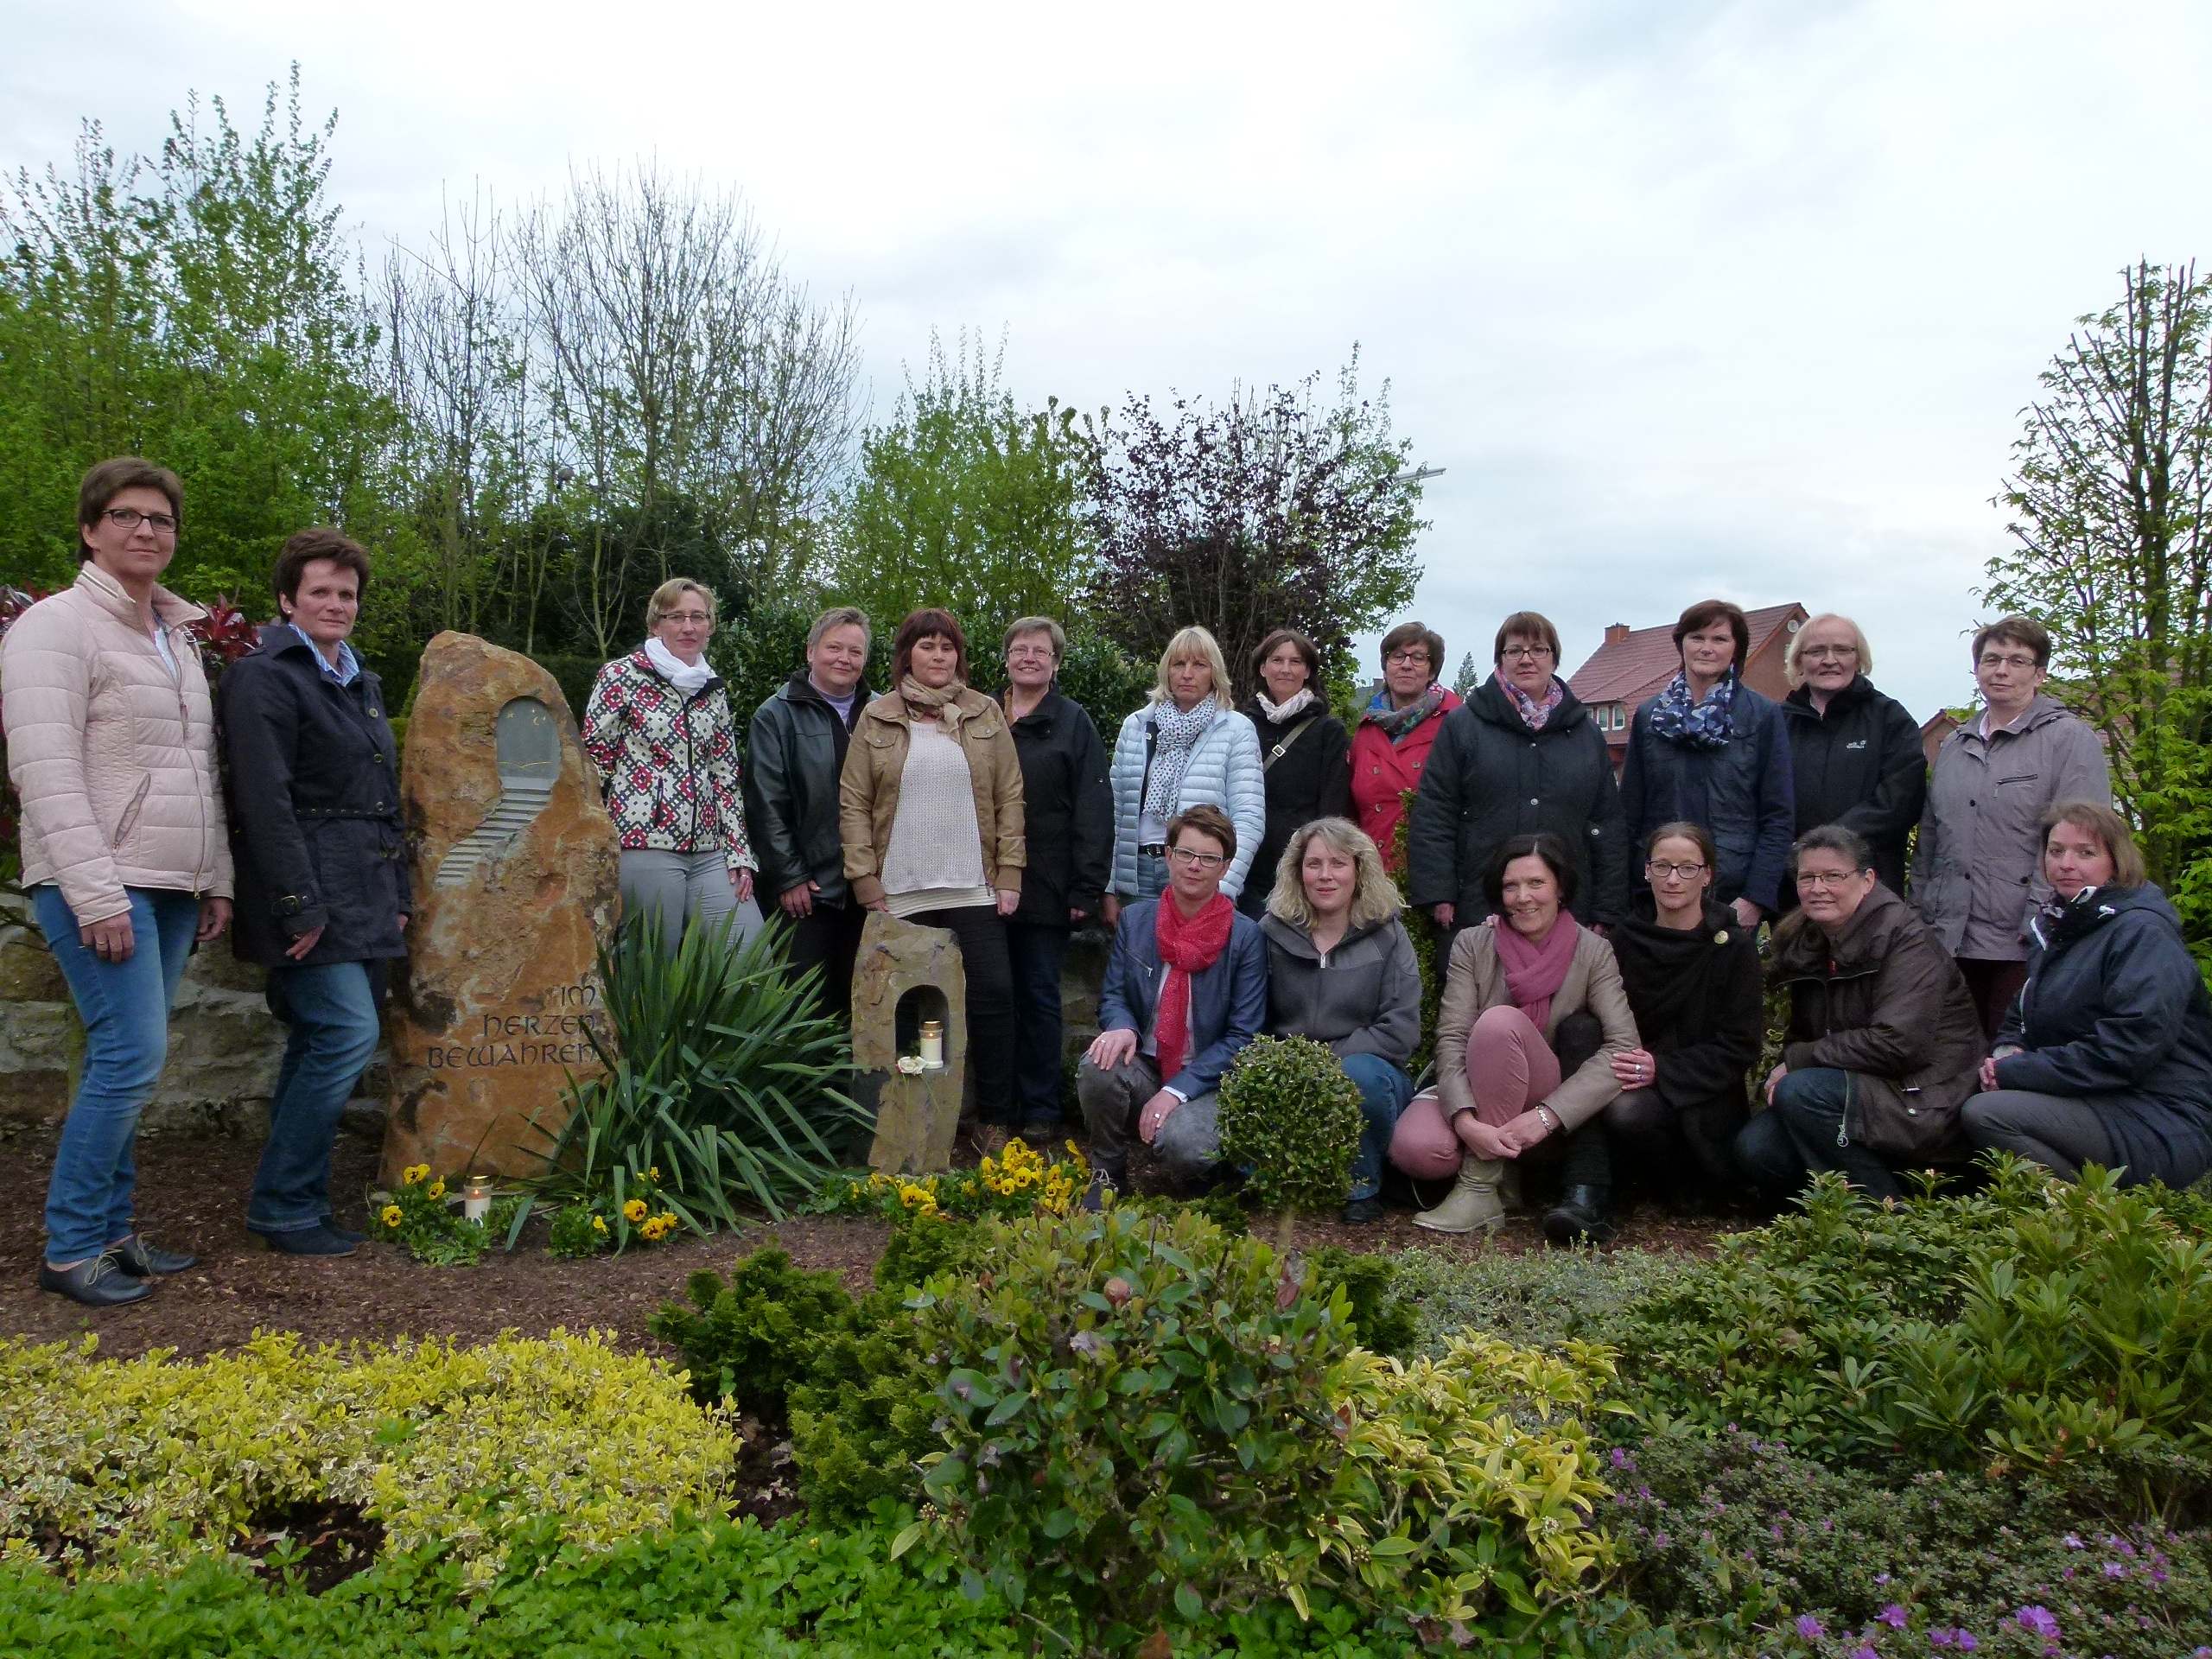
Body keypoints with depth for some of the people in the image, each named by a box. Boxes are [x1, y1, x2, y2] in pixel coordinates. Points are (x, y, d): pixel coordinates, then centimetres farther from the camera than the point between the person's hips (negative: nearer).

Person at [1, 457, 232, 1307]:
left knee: (124, 1061, 10)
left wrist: (216, 878, 16)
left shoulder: (178, 638, 18)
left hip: (171, 888, 7)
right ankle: (69, 1250, -1)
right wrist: (97, 896, -19)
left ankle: (112, 1230, 18)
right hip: (97, 886, -7)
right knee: (131, 1055, -12)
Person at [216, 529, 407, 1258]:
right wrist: (301, 907, -20)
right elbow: (265, 802, -16)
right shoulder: (265, 679, -8)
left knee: (323, 1042, 10)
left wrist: (398, 896, 17)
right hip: (312, 893, -8)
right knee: (347, 1033, -14)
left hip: (366, 899, 8)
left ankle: (296, 1205, 18)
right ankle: (282, 1207, -1)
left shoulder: (362, 683, 19)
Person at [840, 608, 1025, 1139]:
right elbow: (853, 803, 3)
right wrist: (865, 881, -4)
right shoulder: (877, 719, 6)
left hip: (974, 888, 1)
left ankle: (994, 1119, 9)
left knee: (994, 994, -3)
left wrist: (1009, 873, -1)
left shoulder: (986, 715, 8)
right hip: (901, 892, 0)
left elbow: (1009, 797, 6)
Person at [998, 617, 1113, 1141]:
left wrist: (1086, 889, -11)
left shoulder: (1073, 723, 1)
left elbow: (1094, 810, -4)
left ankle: (1040, 1112, 12)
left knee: (1039, 997, 4)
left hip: (1044, 892, -3)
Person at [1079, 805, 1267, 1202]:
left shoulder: (1246, 937, -6)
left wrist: (1177, 1090, -17)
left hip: (1206, 1081, -3)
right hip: (1143, 1068, 3)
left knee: (1183, 1145, -34)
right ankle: (1107, 1176, -3)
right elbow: (1112, 994, 7)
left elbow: (1243, 1035, -8)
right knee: (1097, 1067, -31)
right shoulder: (1134, 919, 4)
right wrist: (1121, 1027, -19)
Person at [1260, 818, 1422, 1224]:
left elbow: (1401, 1031, -8)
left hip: (1368, 1073, 0)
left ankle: (1363, 1187, -8)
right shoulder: (1273, 931, 3)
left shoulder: (1387, 936, 0)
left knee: (1360, 1073, -36)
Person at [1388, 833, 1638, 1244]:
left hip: (1558, 1121, 0)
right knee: (1414, 1149, -33)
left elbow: (1624, 1047, -17)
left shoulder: (1593, 952, -5)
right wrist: (1465, 1120, -31)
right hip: (1474, 1096, 1)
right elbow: (1451, 1039, -12)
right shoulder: (1472, 945, -2)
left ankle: (1479, 1189, -24)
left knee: (1501, 1021, -30)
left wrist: (1546, 1116, -29)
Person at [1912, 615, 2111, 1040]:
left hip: (2022, 946, -5)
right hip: (1950, 941, 6)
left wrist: (2040, 921, -17)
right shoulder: (1954, 746, 17)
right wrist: (1921, 910, 12)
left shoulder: (2071, 740, -2)